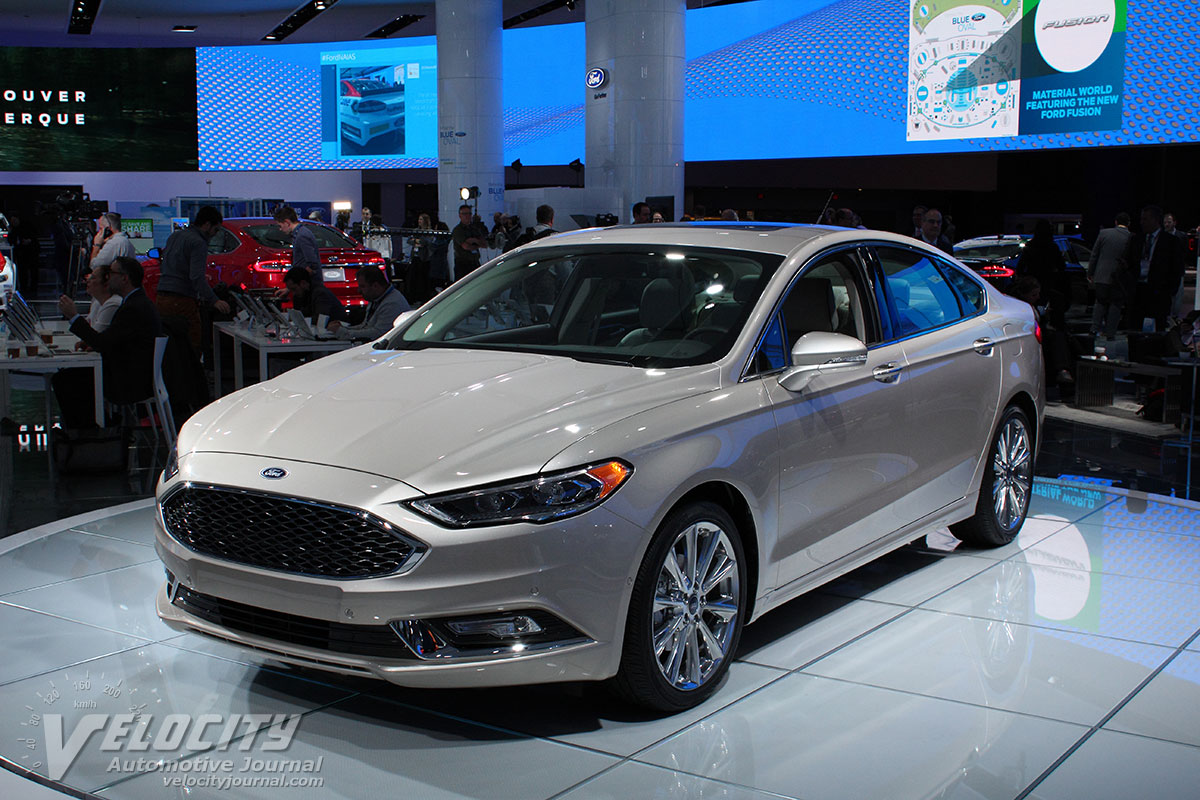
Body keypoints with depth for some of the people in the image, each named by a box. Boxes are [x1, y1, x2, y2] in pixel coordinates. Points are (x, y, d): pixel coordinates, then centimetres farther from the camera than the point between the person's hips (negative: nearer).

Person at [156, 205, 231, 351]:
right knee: (193, 345, -7)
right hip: (182, 300, -9)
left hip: (161, 299, 9)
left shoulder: (173, 236, 19)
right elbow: (197, 277, -22)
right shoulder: (198, 242, -10)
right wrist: (214, 301, -25)